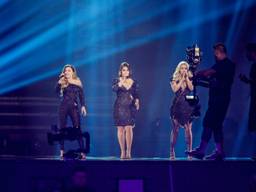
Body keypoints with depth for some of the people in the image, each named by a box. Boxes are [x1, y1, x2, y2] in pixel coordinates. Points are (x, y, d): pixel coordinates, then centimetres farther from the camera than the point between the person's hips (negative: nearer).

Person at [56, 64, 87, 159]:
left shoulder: (78, 82, 8)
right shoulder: (62, 82, 5)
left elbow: (81, 95, 8)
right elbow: (57, 90, -11)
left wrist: (83, 106, -2)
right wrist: (60, 80, -20)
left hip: (74, 107, -1)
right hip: (63, 107, 1)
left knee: (77, 128, -6)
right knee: (62, 128, 0)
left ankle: (82, 151, -6)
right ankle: (62, 151, 4)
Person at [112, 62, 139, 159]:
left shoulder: (134, 82, 9)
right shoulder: (117, 81, 2)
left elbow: (136, 95, 12)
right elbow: (114, 89, -19)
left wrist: (137, 101, -8)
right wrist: (120, 84, -36)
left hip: (130, 108, 0)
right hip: (120, 108, 0)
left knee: (128, 128, -11)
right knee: (120, 129, 1)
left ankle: (128, 152, -10)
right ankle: (122, 152, 7)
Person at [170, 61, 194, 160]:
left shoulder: (190, 79, 10)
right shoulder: (175, 79, 7)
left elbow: (191, 88, -7)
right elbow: (175, 89, -10)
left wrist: (186, 78, -5)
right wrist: (182, 79, -6)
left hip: (188, 105, 1)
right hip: (177, 104, -1)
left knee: (188, 129, -5)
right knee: (175, 129, -2)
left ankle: (189, 151, -2)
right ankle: (172, 152, 3)